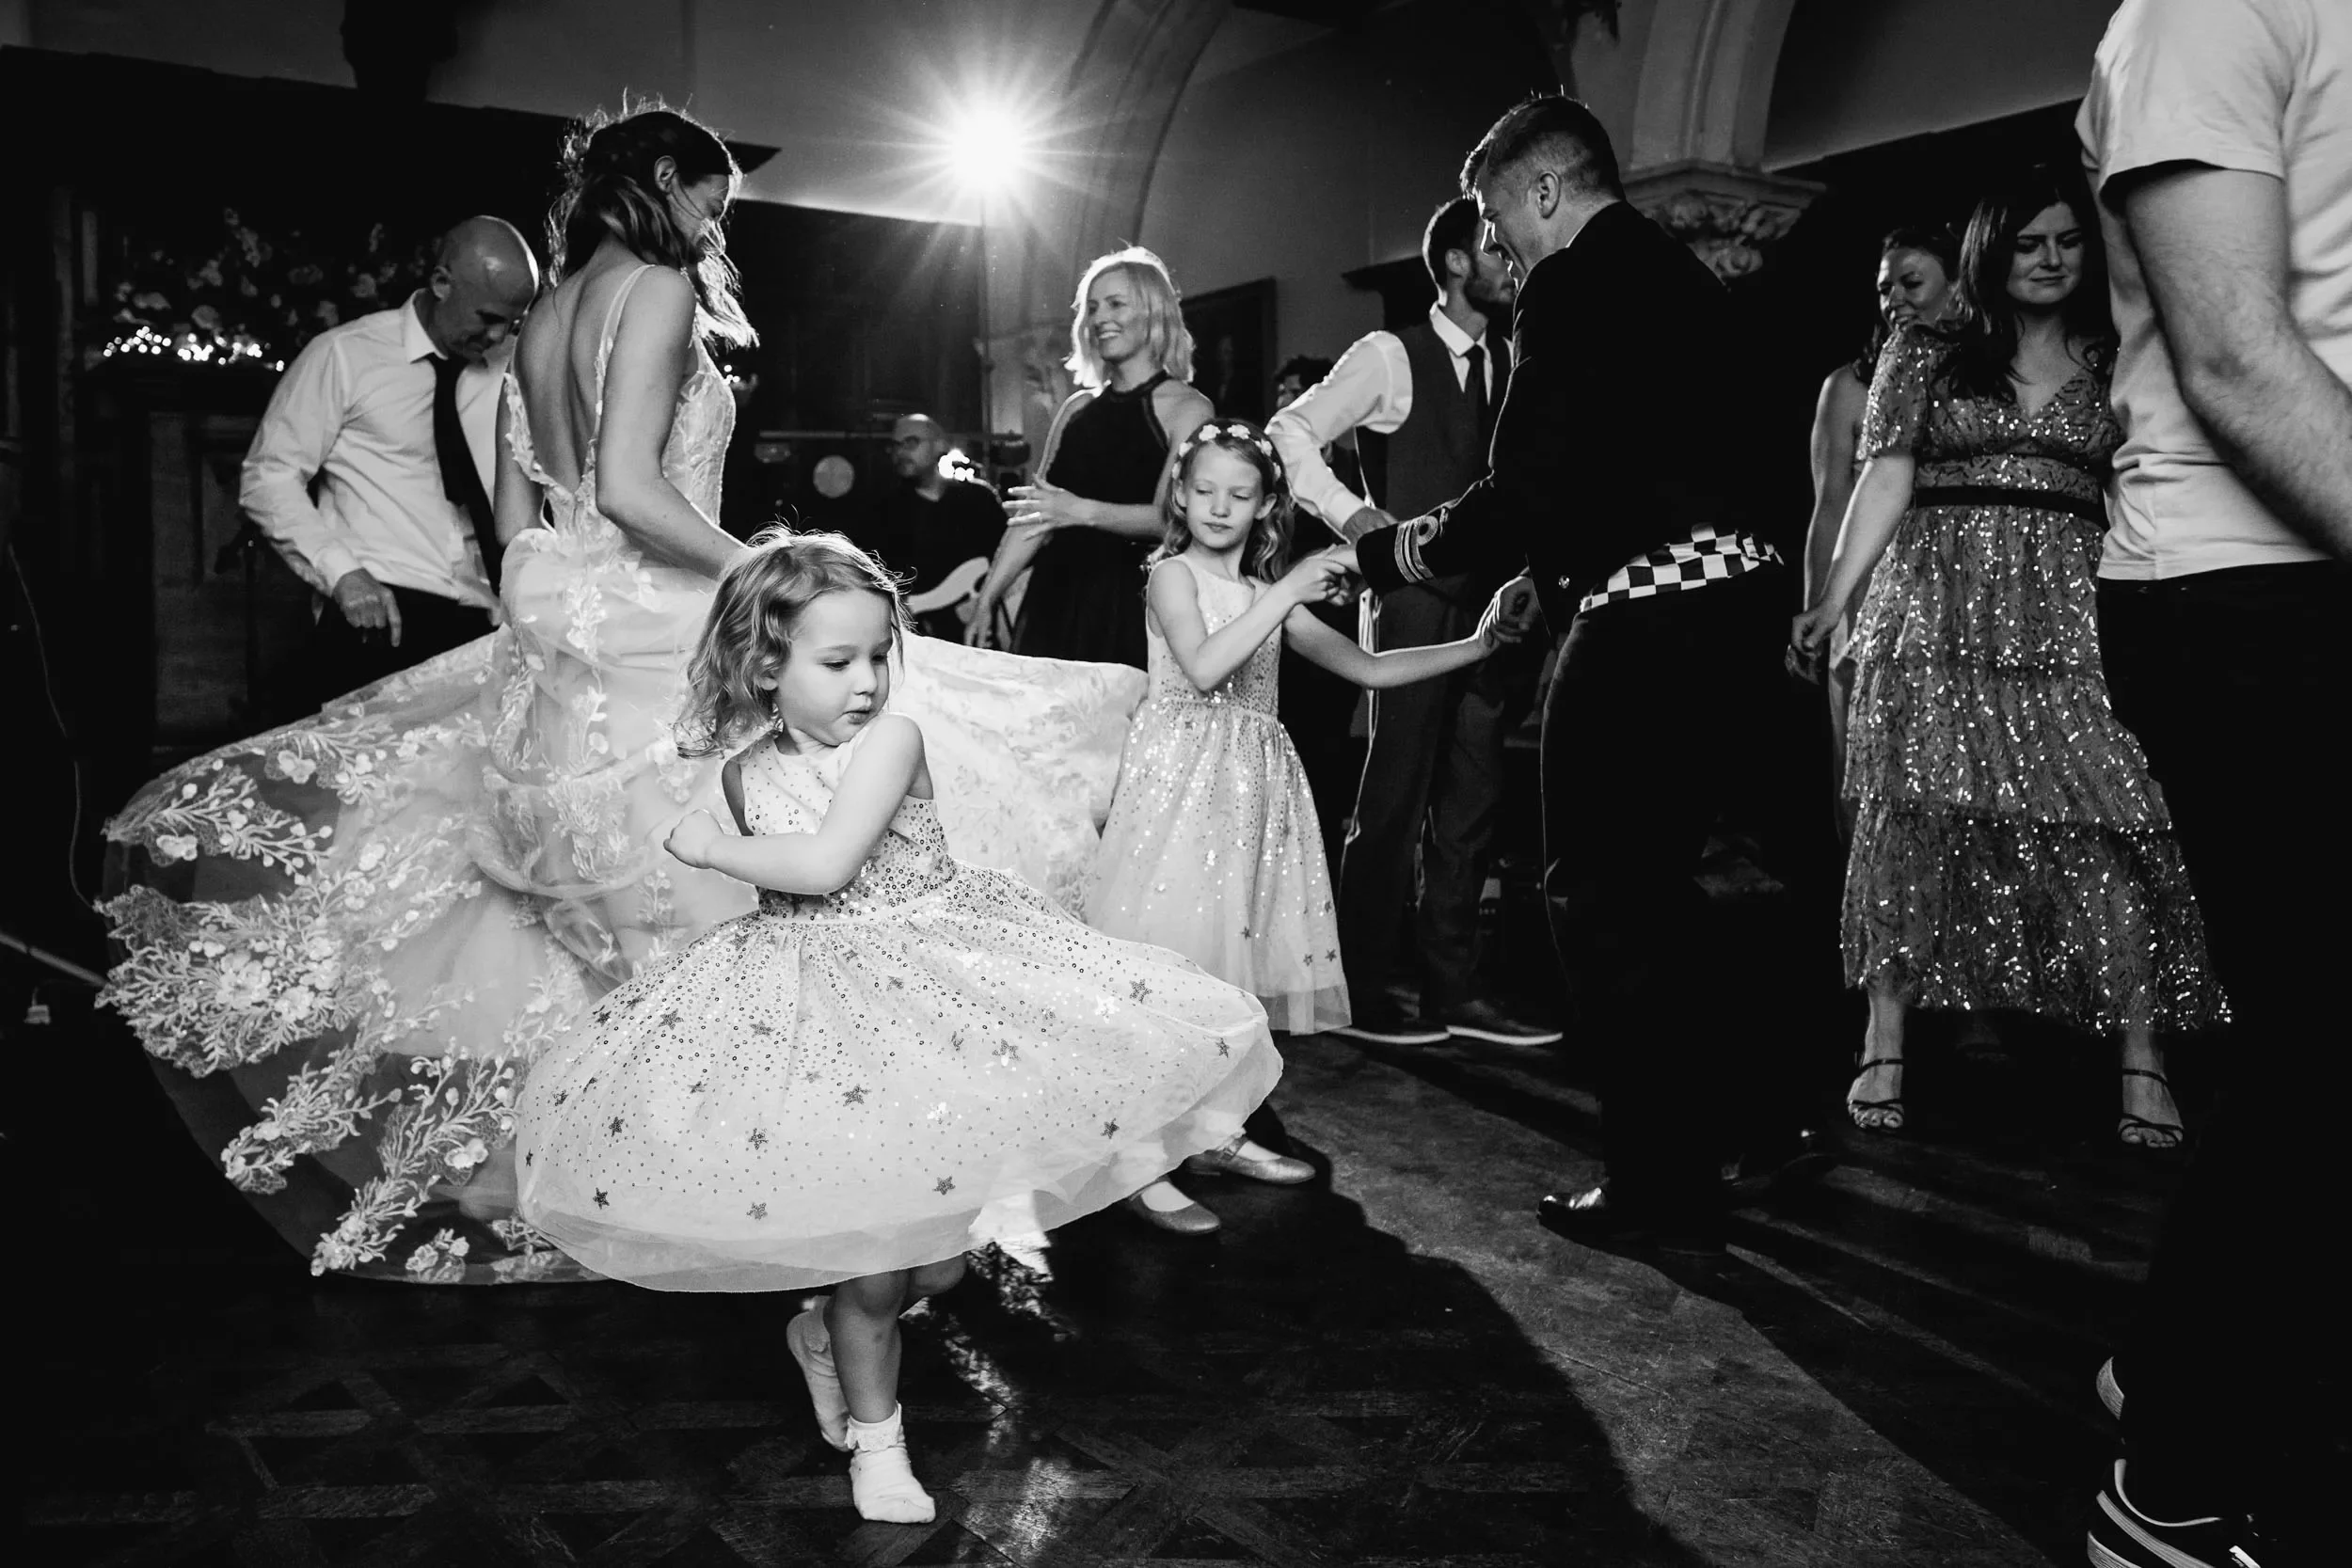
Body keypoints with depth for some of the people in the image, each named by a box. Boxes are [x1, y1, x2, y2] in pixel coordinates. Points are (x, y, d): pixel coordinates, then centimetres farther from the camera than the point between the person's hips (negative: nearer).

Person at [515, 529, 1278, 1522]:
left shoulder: (891, 737, -15)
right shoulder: (748, 769, -1)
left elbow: (825, 864, -26)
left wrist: (707, 847, -14)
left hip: (934, 974, -1)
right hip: (817, 995, 1)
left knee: (938, 1261, 6)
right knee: (871, 1269, 1)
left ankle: (825, 1328, 35)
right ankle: (875, 1441, 24)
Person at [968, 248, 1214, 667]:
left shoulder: (1187, 408, -2)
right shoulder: (1079, 407, 13)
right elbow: (1033, 514, 14)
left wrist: (1084, 511, -26)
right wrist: (987, 600, 9)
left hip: (1132, 606, -4)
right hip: (1056, 597, 5)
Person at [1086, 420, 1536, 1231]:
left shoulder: (1275, 596, 16)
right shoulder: (1172, 574, -2)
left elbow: (1369, 668, 11)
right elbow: (1204, 668, -20)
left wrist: (1479, 645, 2)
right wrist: (1287, 590, -18)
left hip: (1251, 785, 7)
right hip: (1183, 778, -6)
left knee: (1237, 965, 9)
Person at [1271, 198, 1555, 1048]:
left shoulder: (1510, 367, 12)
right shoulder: (1391, 356, -3)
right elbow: (1291, 434, -8)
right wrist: (1356, 519, -15)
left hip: (1490, 601, 6)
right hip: (1416, 599, -6)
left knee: (1470, 801, 9)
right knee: (1395, 795, -2)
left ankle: (1452, 988, 18)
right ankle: (1362, 992, 9)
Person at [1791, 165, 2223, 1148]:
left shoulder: (2116, 366, 15)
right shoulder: (1925, 354, 11)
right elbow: (1887, 479, 2)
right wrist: (1834, 598, -10)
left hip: (2070, 621, 1)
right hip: (1937, 610, -1)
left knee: (2099, 828, -8)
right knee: (1912, 811, -5)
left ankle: (2142, 1066, -2)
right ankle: (1884, 1050, 0)